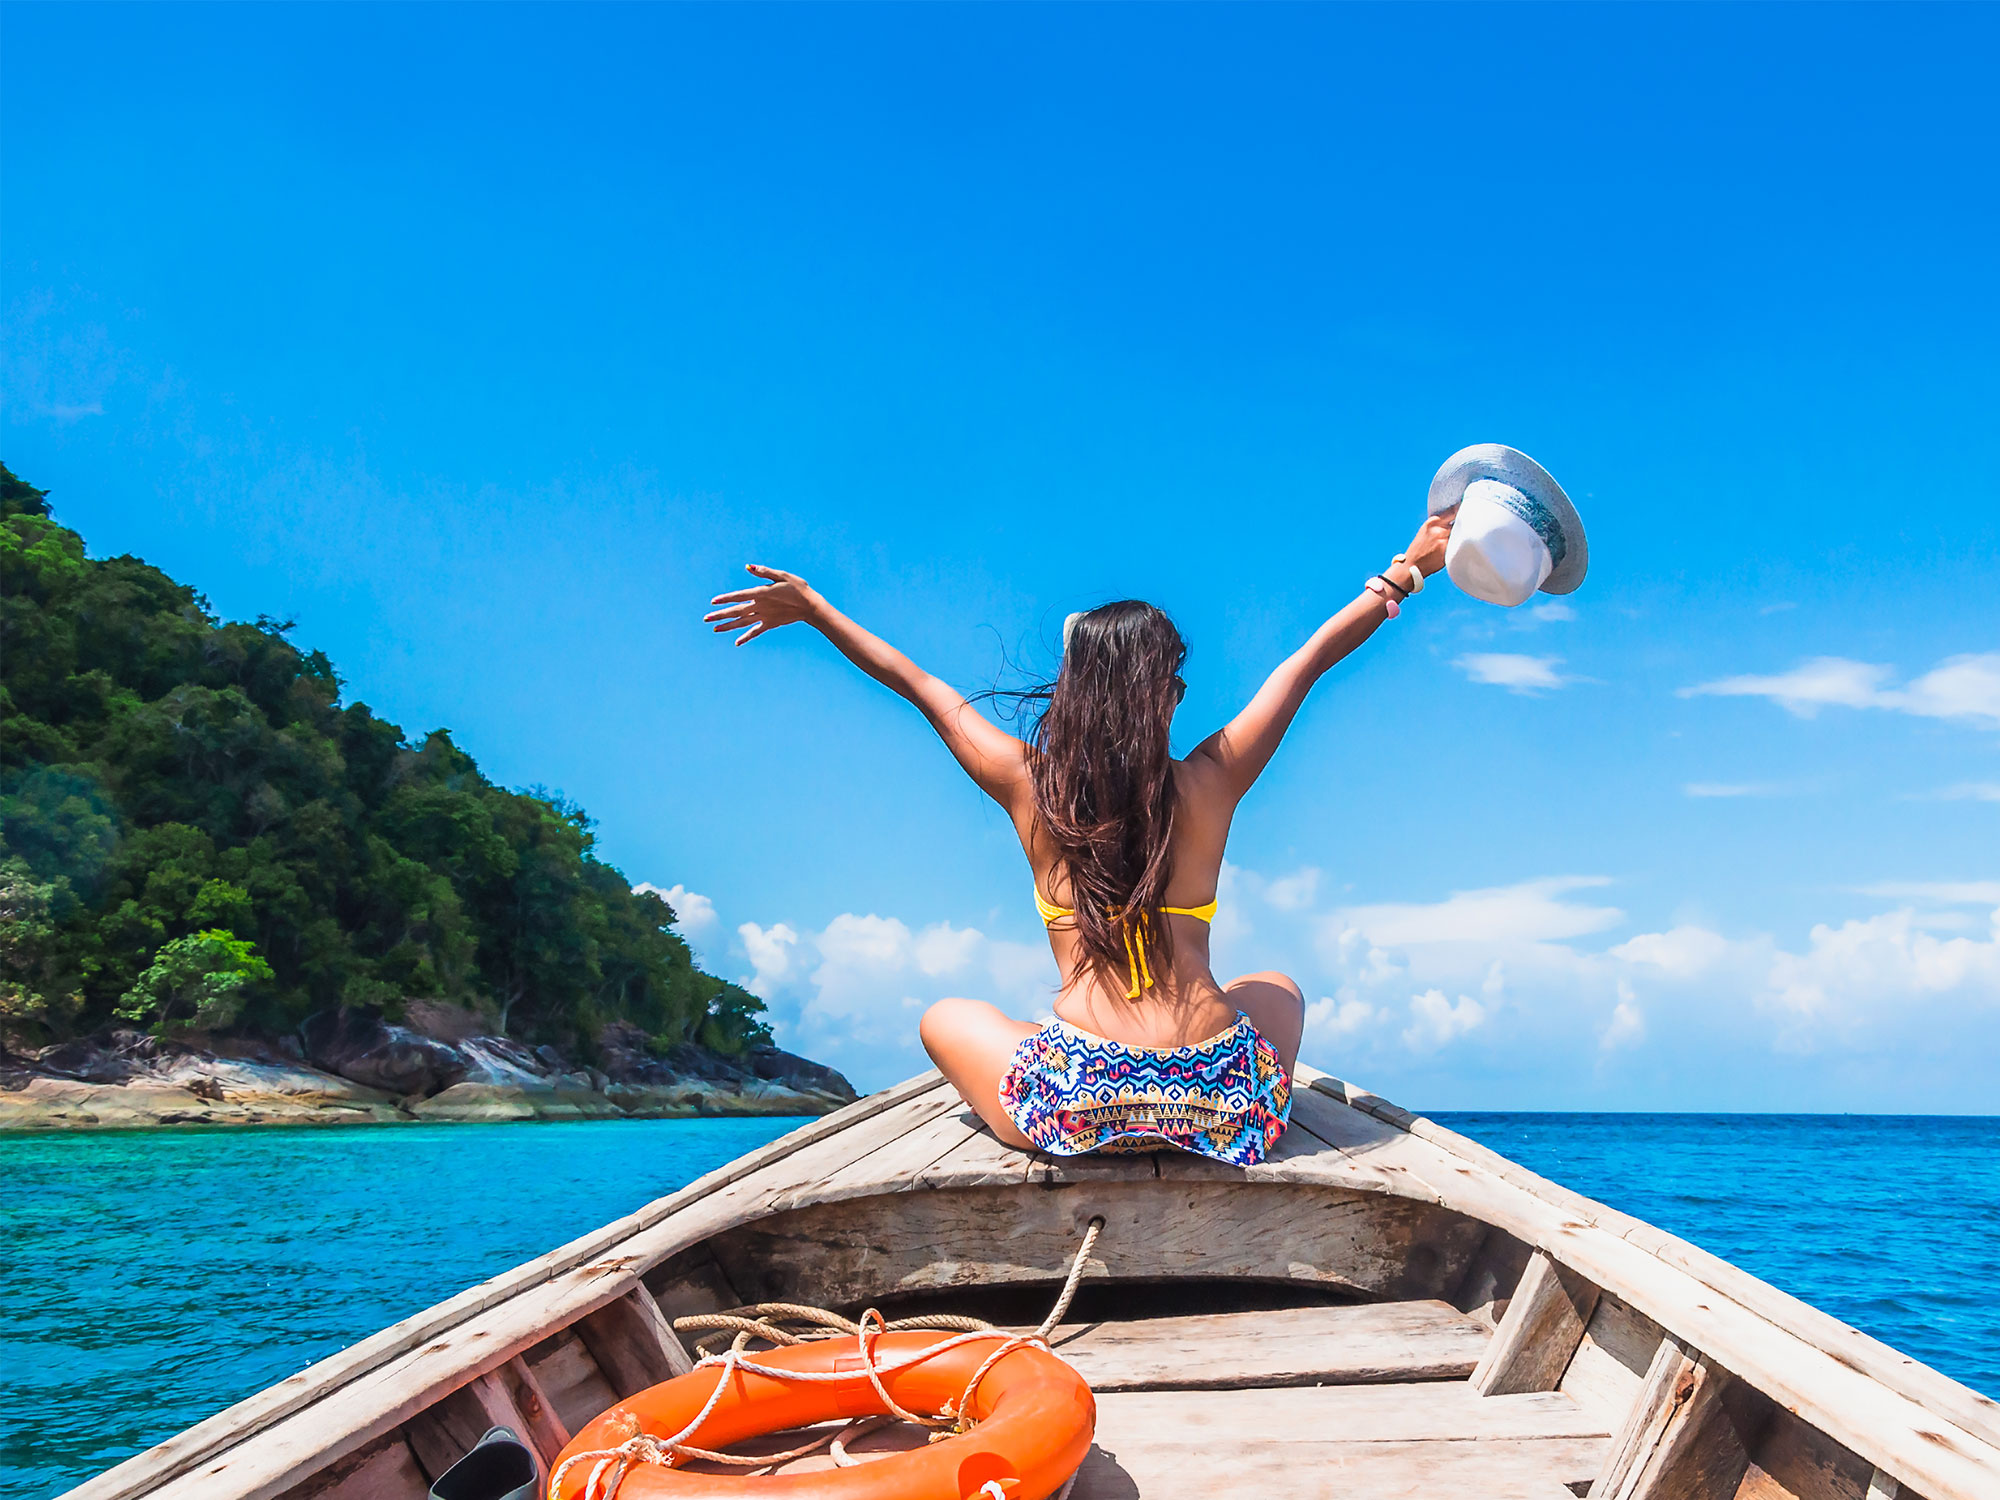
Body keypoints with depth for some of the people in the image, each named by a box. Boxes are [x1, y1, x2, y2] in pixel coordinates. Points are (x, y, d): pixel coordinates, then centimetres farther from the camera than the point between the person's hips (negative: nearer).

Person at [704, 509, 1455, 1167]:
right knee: (1278, 989, 35)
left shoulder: (1029, 786, 0)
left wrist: (810, 609, 28)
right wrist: (1410, 569, 24)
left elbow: (922, 686, 14)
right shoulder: (1209, 783, 0)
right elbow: (1308, 660, 12)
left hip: (1075, 1108, 0)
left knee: (947, 1019, 29)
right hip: (1219, 1109, 1)